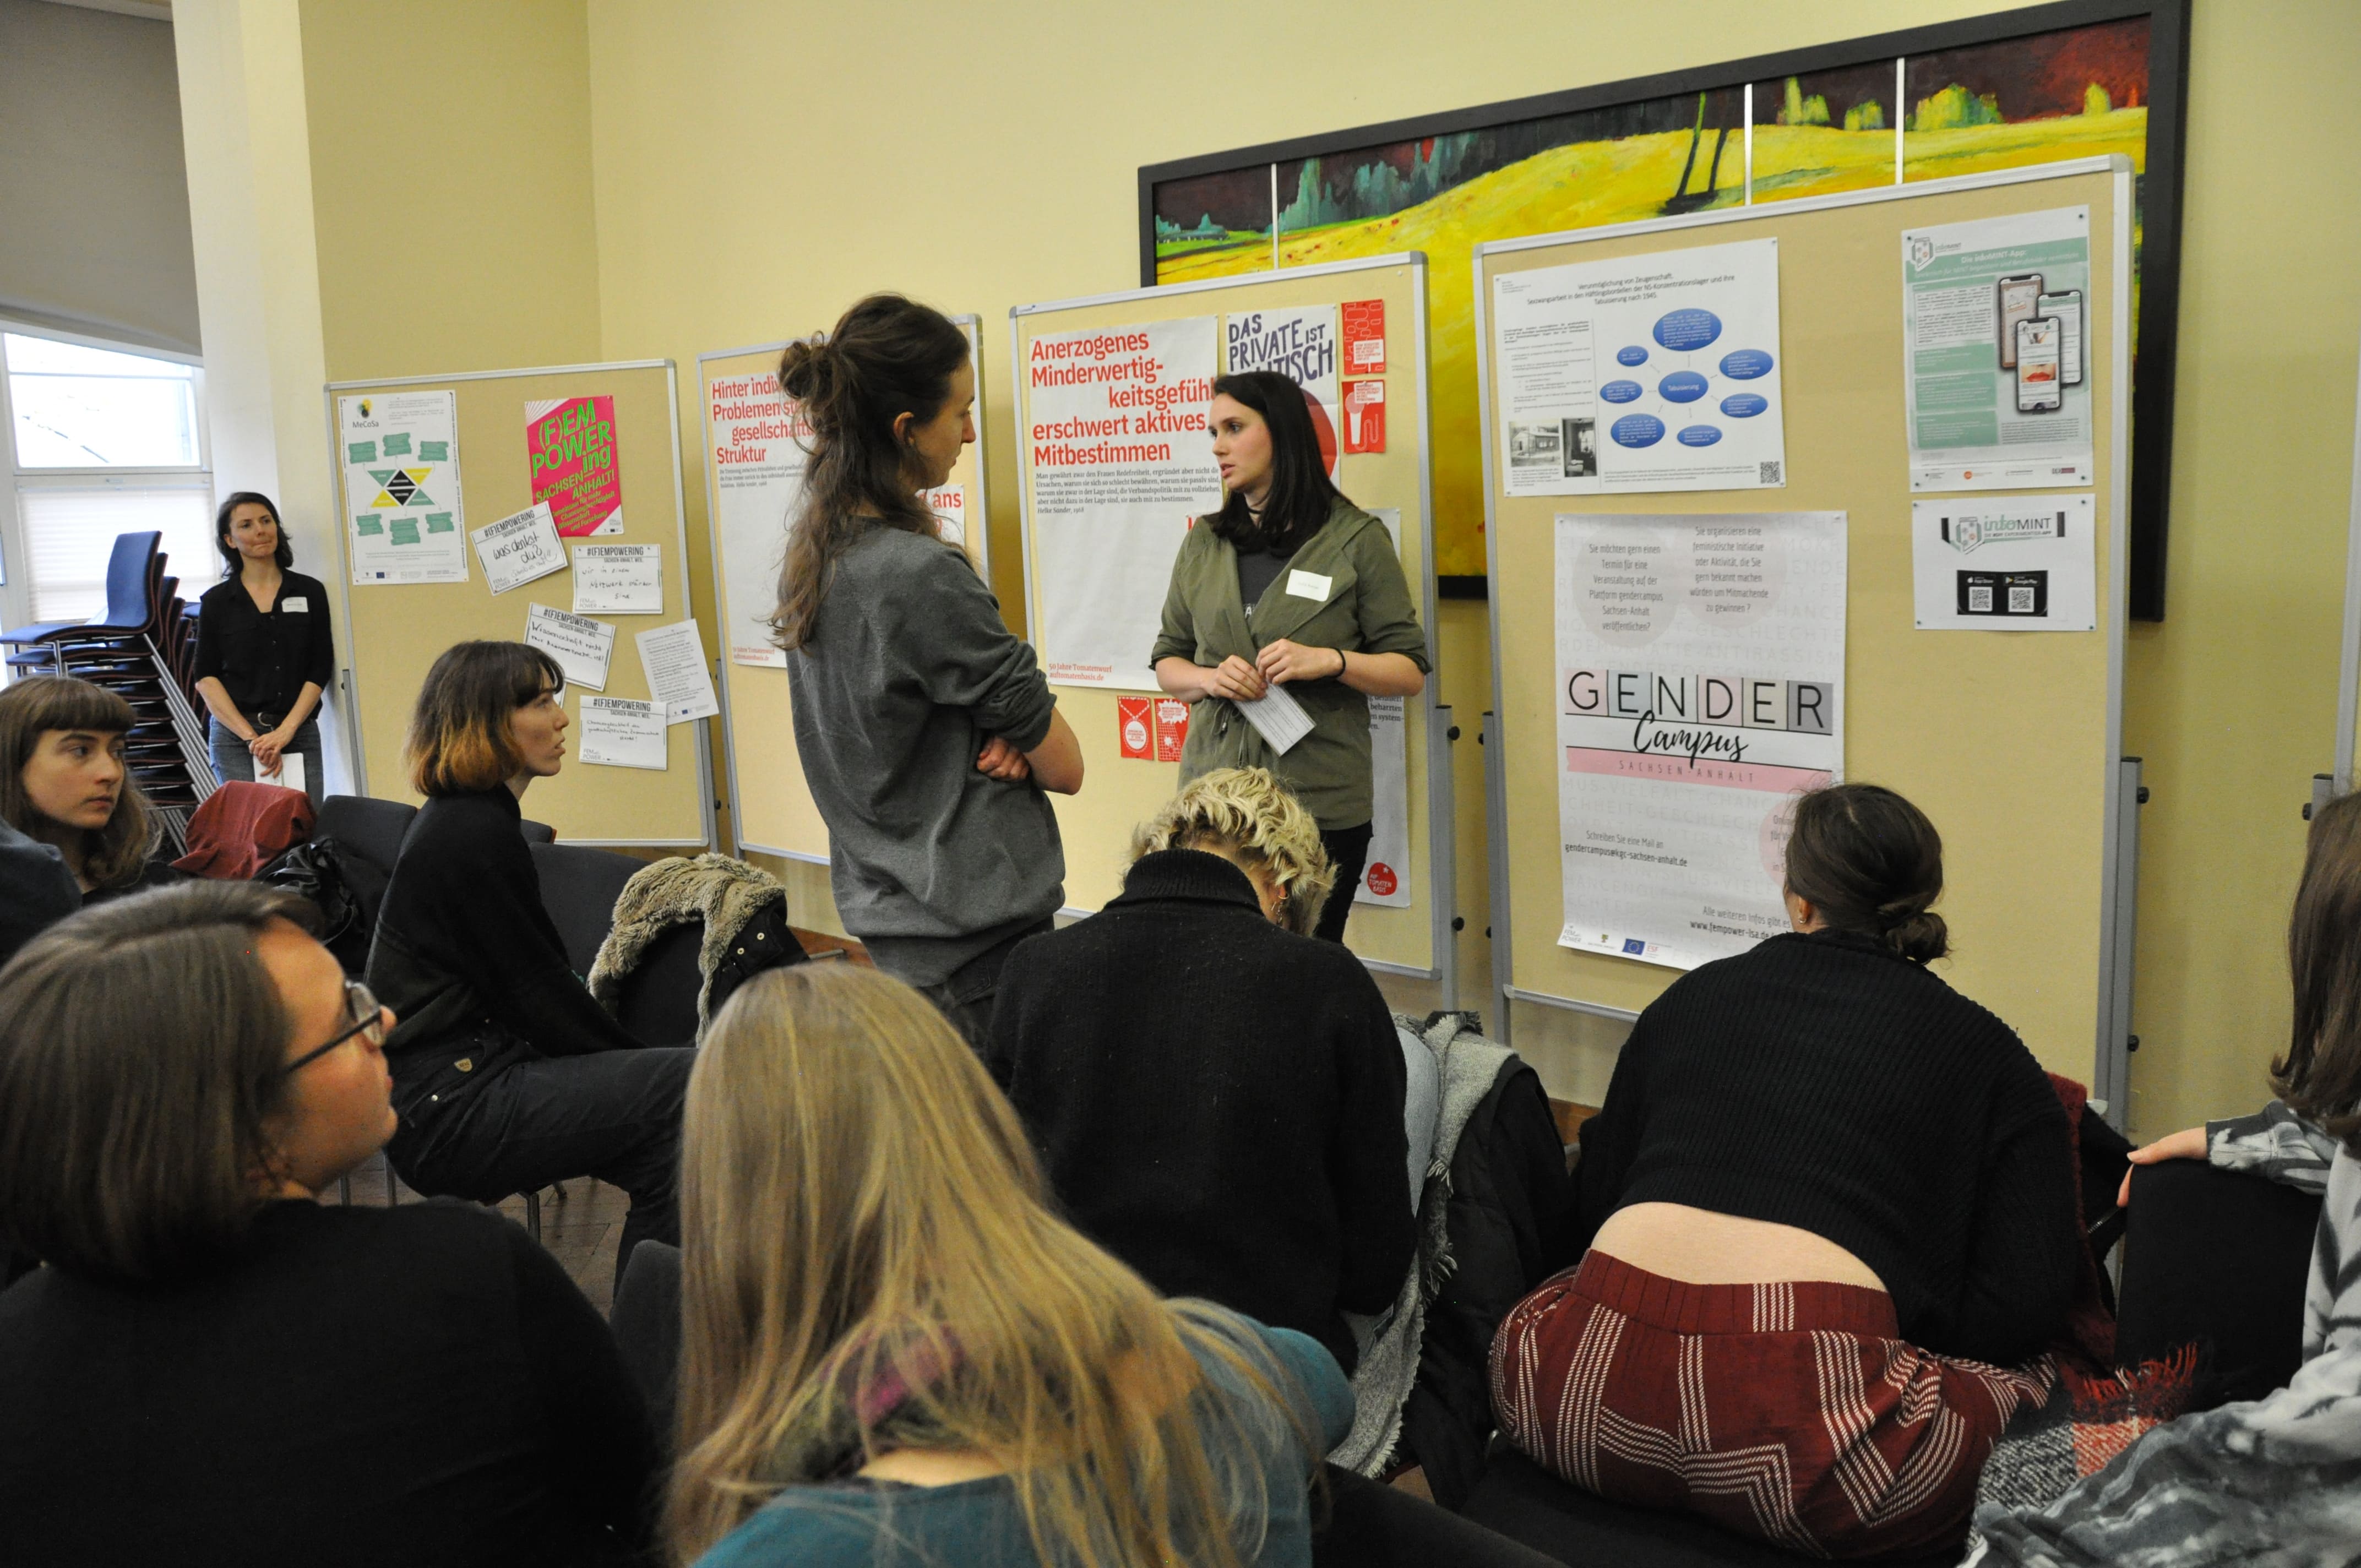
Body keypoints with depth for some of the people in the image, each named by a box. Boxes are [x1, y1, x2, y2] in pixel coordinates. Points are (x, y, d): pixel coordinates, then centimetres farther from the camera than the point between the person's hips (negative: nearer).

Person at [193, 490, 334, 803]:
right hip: (235, 738, -1)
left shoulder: (310, 591, 7)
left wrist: (285, 731, -8)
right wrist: (252, 738, -9)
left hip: (300, 733, 1)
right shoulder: (216, 601, 6)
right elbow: (206, 678, 2)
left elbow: (320, 671, 4)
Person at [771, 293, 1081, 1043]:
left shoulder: (811, 554, 5)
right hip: (975, 935, -9)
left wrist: (1002, 737, -4)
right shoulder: (922, 576, -22)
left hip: (879, 915, 9)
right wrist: (1018, 743, 8)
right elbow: (1066, 767, -13)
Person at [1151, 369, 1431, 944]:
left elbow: (1410, 672, -1)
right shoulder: (1203, 542, 11)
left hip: (1321, 804, -3)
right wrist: (1209, 680, -8)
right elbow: (1167, 662, 14)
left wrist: (1330, 660, -18)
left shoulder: (1355, 539, -1)